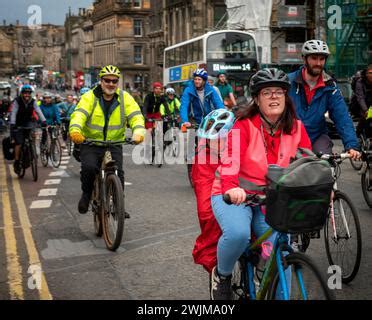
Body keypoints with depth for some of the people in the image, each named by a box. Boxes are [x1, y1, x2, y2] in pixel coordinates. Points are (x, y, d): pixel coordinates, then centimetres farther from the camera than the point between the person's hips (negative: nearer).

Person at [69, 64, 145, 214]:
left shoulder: (125, 98, 0)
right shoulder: (90, 97, -4)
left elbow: (136, 116, -12)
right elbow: (79, 114, -20)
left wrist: (139, 132, -34)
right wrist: (75, 130, -42)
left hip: (114, 144, 1)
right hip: (90, 143, -1)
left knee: (118, 173, -16)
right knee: (89, 167, -25)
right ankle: (86, 194, 5)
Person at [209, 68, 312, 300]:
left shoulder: (296, 128, -1)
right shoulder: (243, 125, -16)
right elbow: (230, 158, -30)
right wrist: (231, 187, -50)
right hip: (234, 195, -4)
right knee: (238, 233, -33)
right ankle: (222, 275, -1)